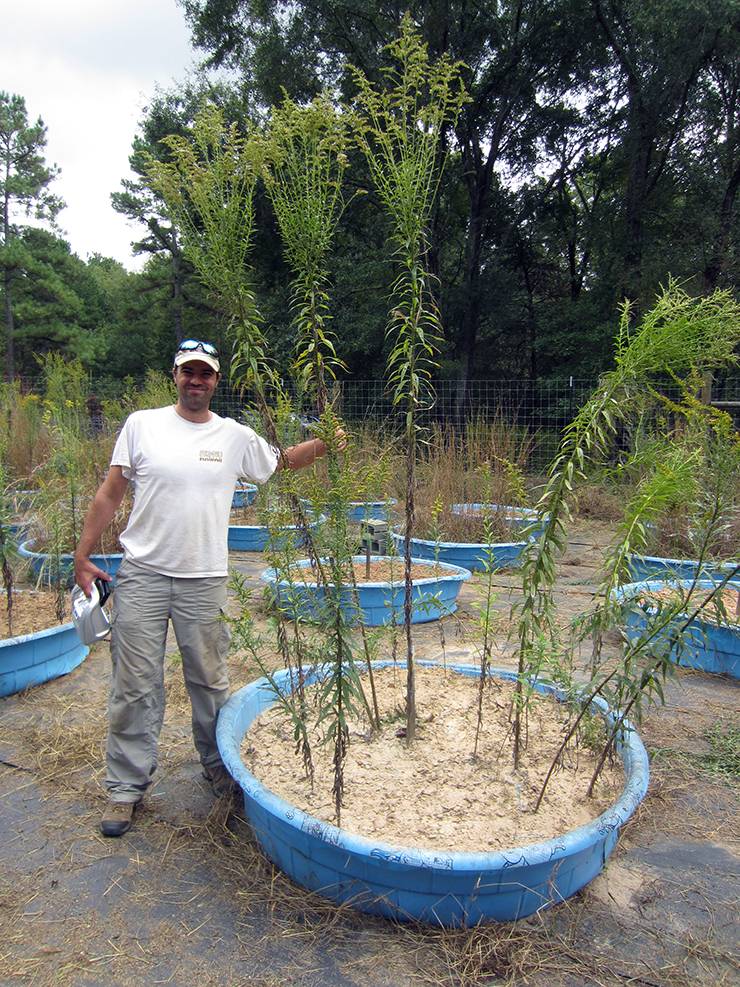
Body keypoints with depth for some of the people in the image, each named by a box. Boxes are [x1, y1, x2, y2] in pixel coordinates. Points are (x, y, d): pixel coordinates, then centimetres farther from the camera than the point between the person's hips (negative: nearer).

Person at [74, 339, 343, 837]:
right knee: (135, 684, 7)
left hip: (205, 578, 1)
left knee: (210, 681, 14)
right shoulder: (142, 424, 0)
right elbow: (110, 493, 2)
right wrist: (83, 557, 0)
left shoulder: (235, 436, 3)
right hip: (142, 573, -1)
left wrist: (322, 445, -1)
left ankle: (220, 768, 34)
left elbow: (282, 461, 18)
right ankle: (127, 786, 23)